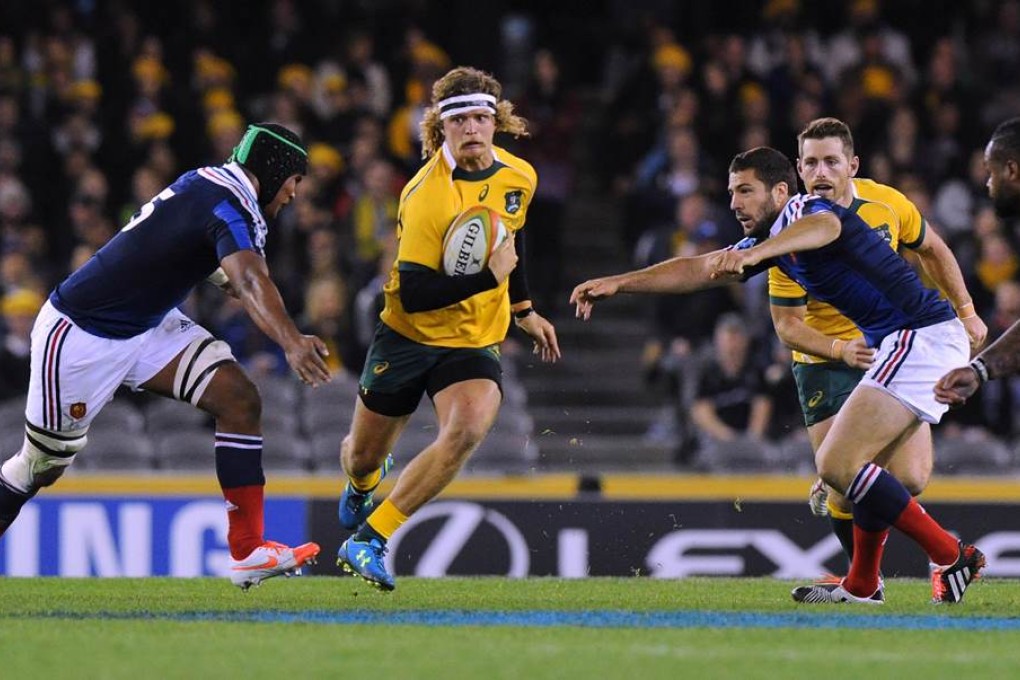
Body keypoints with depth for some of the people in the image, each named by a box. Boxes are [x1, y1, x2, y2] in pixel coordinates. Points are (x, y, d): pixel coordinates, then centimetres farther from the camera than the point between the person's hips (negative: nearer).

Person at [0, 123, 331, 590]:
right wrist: (291, 343, -61)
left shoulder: (209, 184, 2)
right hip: (81, 337, -9)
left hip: (148, 324, 9)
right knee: (44, 464, 4)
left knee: (239, 402, -7)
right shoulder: (228, 205, -25)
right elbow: (250, 280, -46)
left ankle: (248, 552, -10)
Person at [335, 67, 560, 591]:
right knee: (361, 457, 10)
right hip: (408, 335, -3)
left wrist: (523, 311, 27)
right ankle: (364, 484, 53)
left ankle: (367, 542, -21)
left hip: (475, 343, 3)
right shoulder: (426, 195, -21)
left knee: (466, 430, -28)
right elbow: (413, 295, -25)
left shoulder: (519, 178, -1)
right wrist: (489, 278, -28)